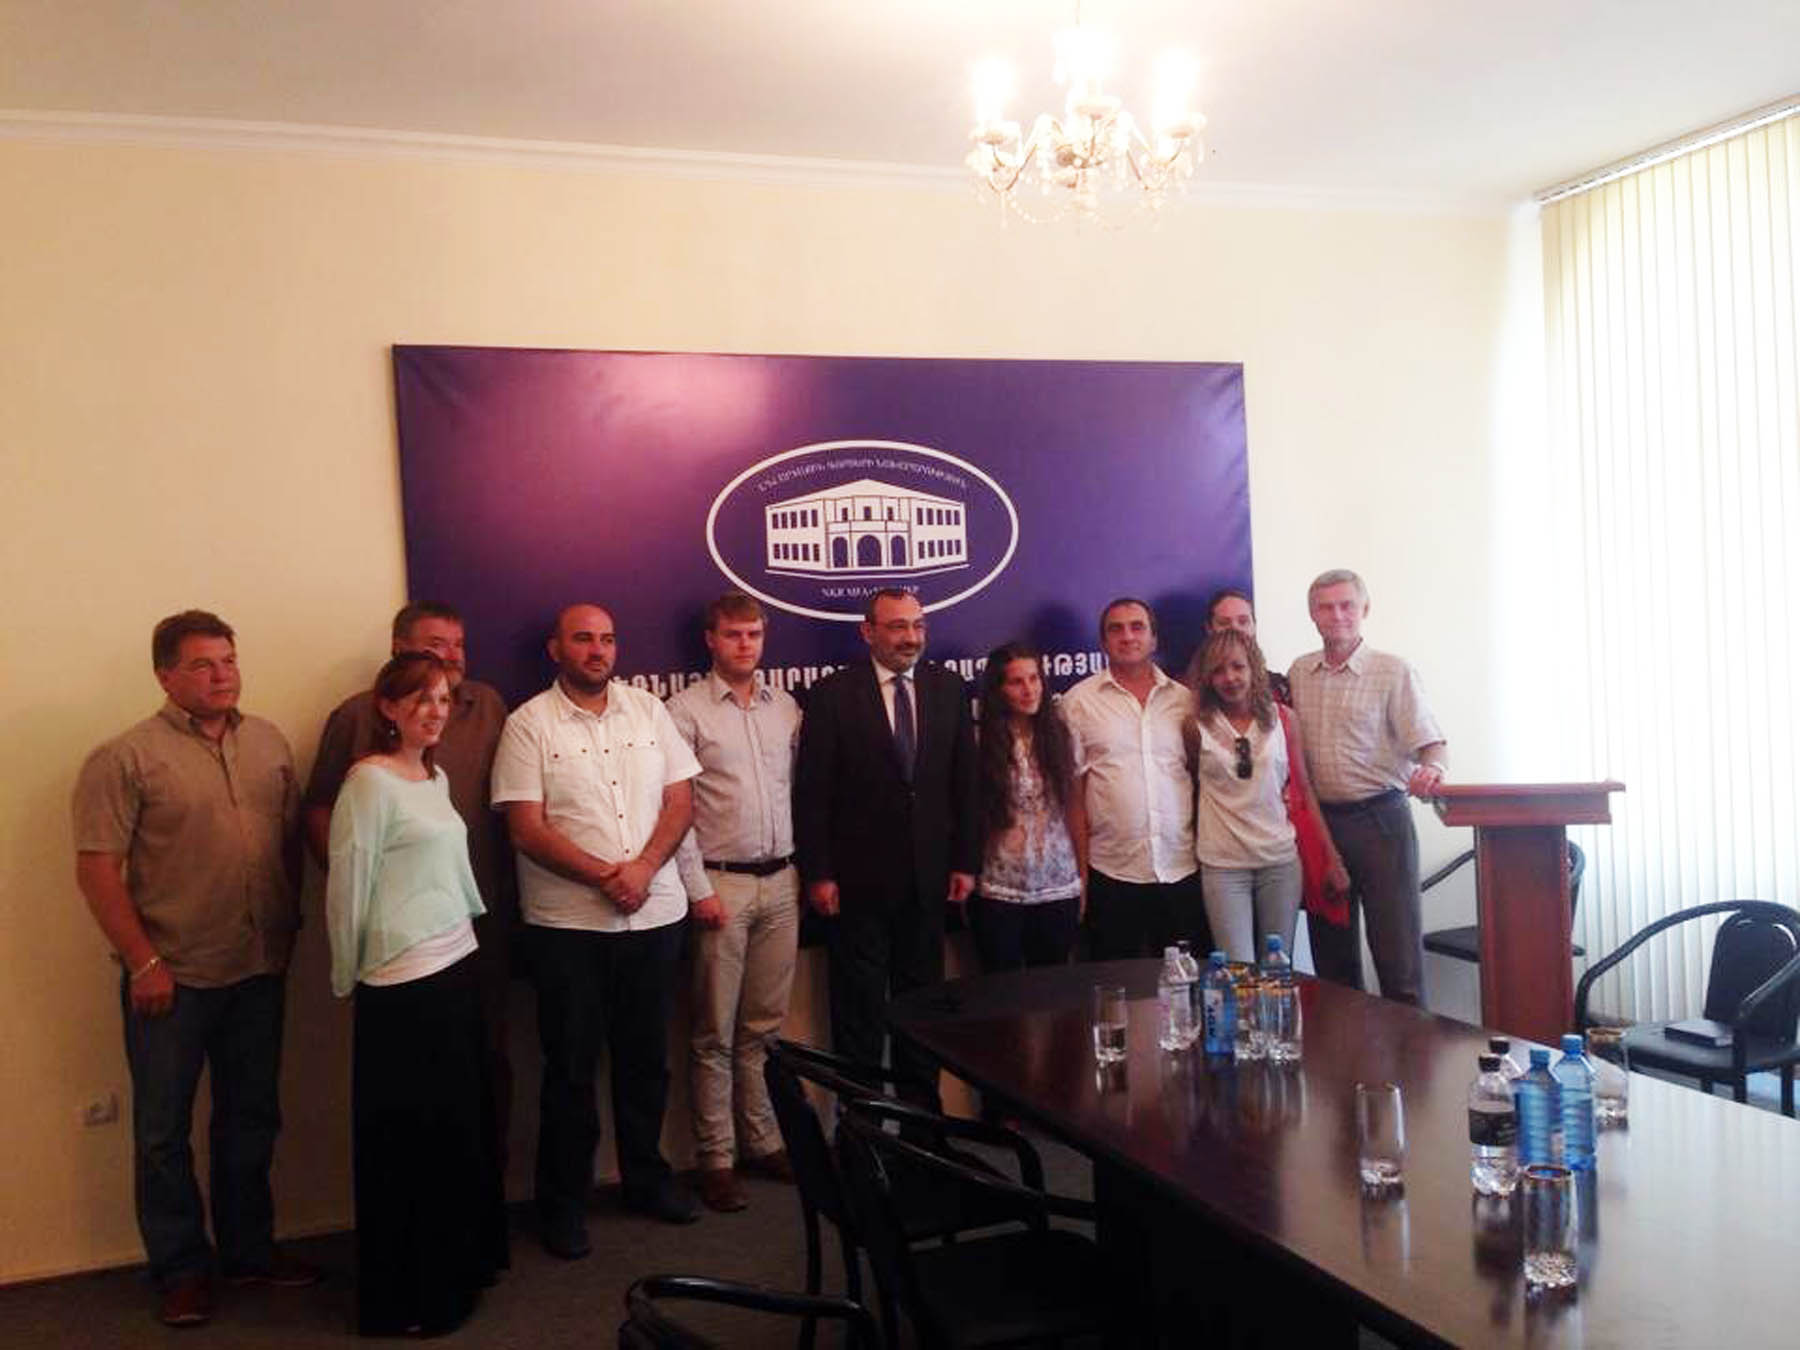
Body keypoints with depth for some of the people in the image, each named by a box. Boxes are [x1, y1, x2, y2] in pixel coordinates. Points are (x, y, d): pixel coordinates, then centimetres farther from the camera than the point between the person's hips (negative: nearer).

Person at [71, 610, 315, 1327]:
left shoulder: (269, 742, 5)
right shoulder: (125, 758, -10)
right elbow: (97, 869, -13)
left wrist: (288, 926, 7)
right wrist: (144, 963, -15)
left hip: (260, 970, 5)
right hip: (171, 977, -5)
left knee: (251, 1119, 16)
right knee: (164, 1131, 8)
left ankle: (250, 1251, 32)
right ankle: (181, 1271, 23)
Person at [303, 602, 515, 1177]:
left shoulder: (488, 706, 8)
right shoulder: (357, 716, 2)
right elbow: (318, 808, 3)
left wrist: (508, 889, 5)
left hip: (481, 917, 2)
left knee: (488, 1055, 9)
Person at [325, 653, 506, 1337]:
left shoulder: (437, 777, 11)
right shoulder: (370, 781, -13)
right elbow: (349, 886, -11)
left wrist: (471, 931, 15)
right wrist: (347, 978, -4)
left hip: (458, 966, 8)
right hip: (403, 983, -8)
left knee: (463, 1126, 16)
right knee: (412, 1139, 4)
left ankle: (461, 1264, 32)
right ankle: (408, 1297, 18)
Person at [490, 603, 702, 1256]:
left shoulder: (649, 710, 6)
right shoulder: (529, 725, -5)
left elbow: (681, 801, 3)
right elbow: (527, 830, -10)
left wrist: (643, 867, -12)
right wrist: (605, 876, -16)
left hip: (654, 912, 4)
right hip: (567, 922, -3)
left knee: (646, 1055, 15)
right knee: (570, 1066, 6)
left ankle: (646, 1176, 32)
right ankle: (563, 1199, 21)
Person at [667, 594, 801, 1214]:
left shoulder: (785, 708, 10)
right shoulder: (686, 710, -5)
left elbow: (800, 791, 13)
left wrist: (806, 870, 7)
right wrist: (697, 889, -11)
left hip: (780, 883, 4)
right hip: (721, 884, -4)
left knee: (765, 1024, 11)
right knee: (716, 1032, 2)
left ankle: (762, 1141, 22)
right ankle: (715, 1158, 11)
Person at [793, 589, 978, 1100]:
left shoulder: (947, 688, 5)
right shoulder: (833, 694, -6)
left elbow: (964, 782, 8)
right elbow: (812, 792, -6)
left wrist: (966, 861, 4)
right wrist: (818, 873, -9)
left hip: (927, 878, 4)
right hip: (858, 880, -3)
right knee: (858, 1008, 6)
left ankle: (922, 1109, 27)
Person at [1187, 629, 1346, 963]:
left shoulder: (1281, 719, 3)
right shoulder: (1199, 726, -1)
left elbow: (1304, 789, 7)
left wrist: (1332, 857, 4)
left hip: (1280, 860, 2)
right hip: (1222, 864, -1)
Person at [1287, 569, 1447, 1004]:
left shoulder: (1394, 673, -4)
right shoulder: (1297, 674, 9)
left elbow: (1427, 740, -11)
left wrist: (1431, 768, -32)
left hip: (1380, 818, -4)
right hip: (1318, 819, 5)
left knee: (1398, 948, -3)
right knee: (1331, 950, 12)